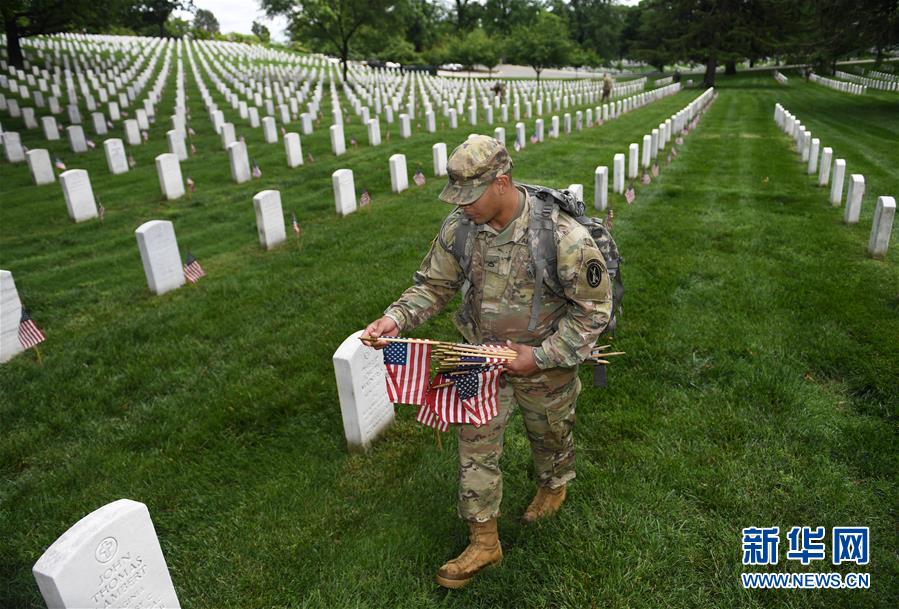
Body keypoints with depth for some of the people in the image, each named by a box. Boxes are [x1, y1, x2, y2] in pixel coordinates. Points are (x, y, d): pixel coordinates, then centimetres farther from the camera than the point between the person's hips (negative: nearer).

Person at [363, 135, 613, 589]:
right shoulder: (460, 227, -14)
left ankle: (553, 488, 59)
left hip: (545, 364, -3)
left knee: (549, 436, 23)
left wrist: (541, 356, -23)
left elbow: (594, 308, -19)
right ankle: (483, 543, 30)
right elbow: (433, 284, -2)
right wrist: (396, 318, -20)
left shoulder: (562, 237, -29)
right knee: (474, 447, 9)